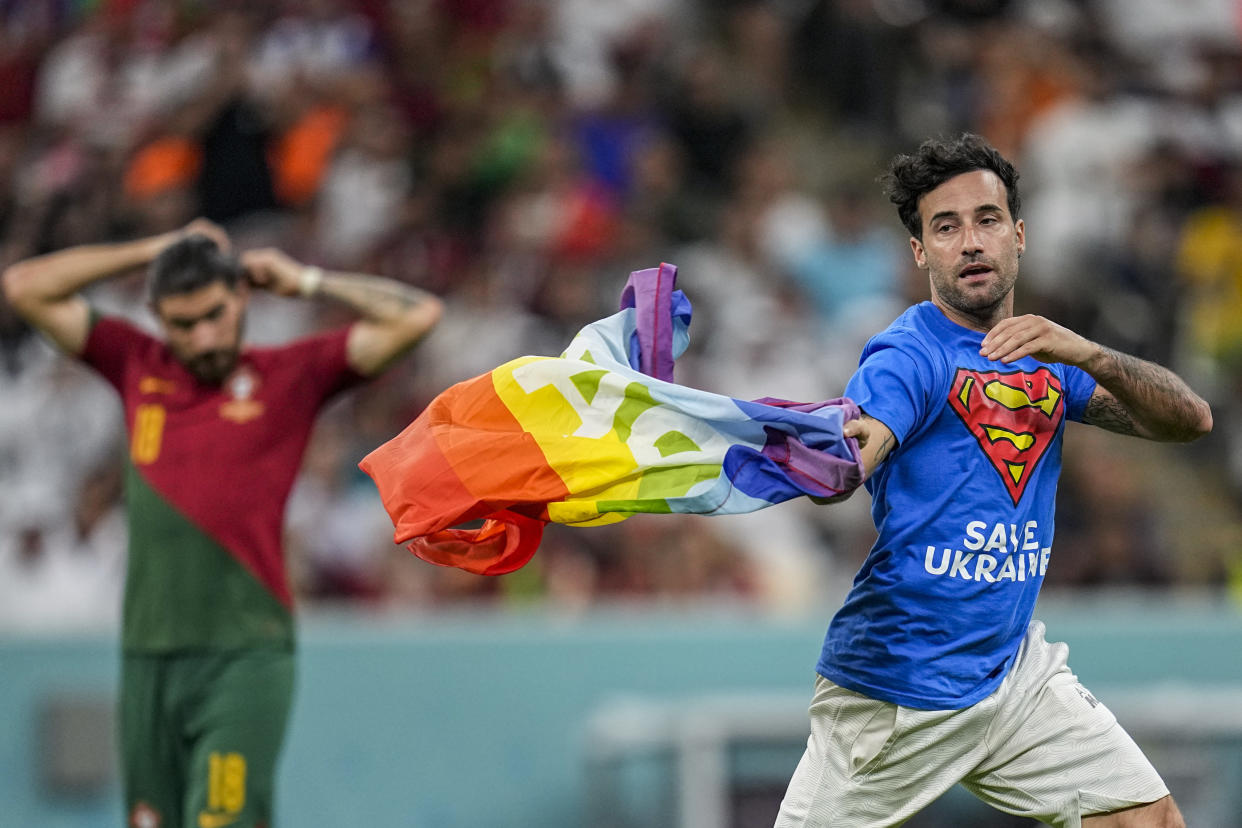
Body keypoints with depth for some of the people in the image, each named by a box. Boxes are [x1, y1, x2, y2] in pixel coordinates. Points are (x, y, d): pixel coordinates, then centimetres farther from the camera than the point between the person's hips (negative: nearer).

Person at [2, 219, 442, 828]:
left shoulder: (291, 376, 4)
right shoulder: (138, 367, 13)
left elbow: (417, 315, -1)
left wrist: (306, 281, 6)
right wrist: (152, 251, 13)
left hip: (244, 657, -4)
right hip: (147, 658, 4)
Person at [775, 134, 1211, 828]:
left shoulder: (1043, 355, 9)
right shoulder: (910, 355, -13)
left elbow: (1190, 420, 0)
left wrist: (1088, 354, -19)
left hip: (1015, 667, 6)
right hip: (896, 697, -6)